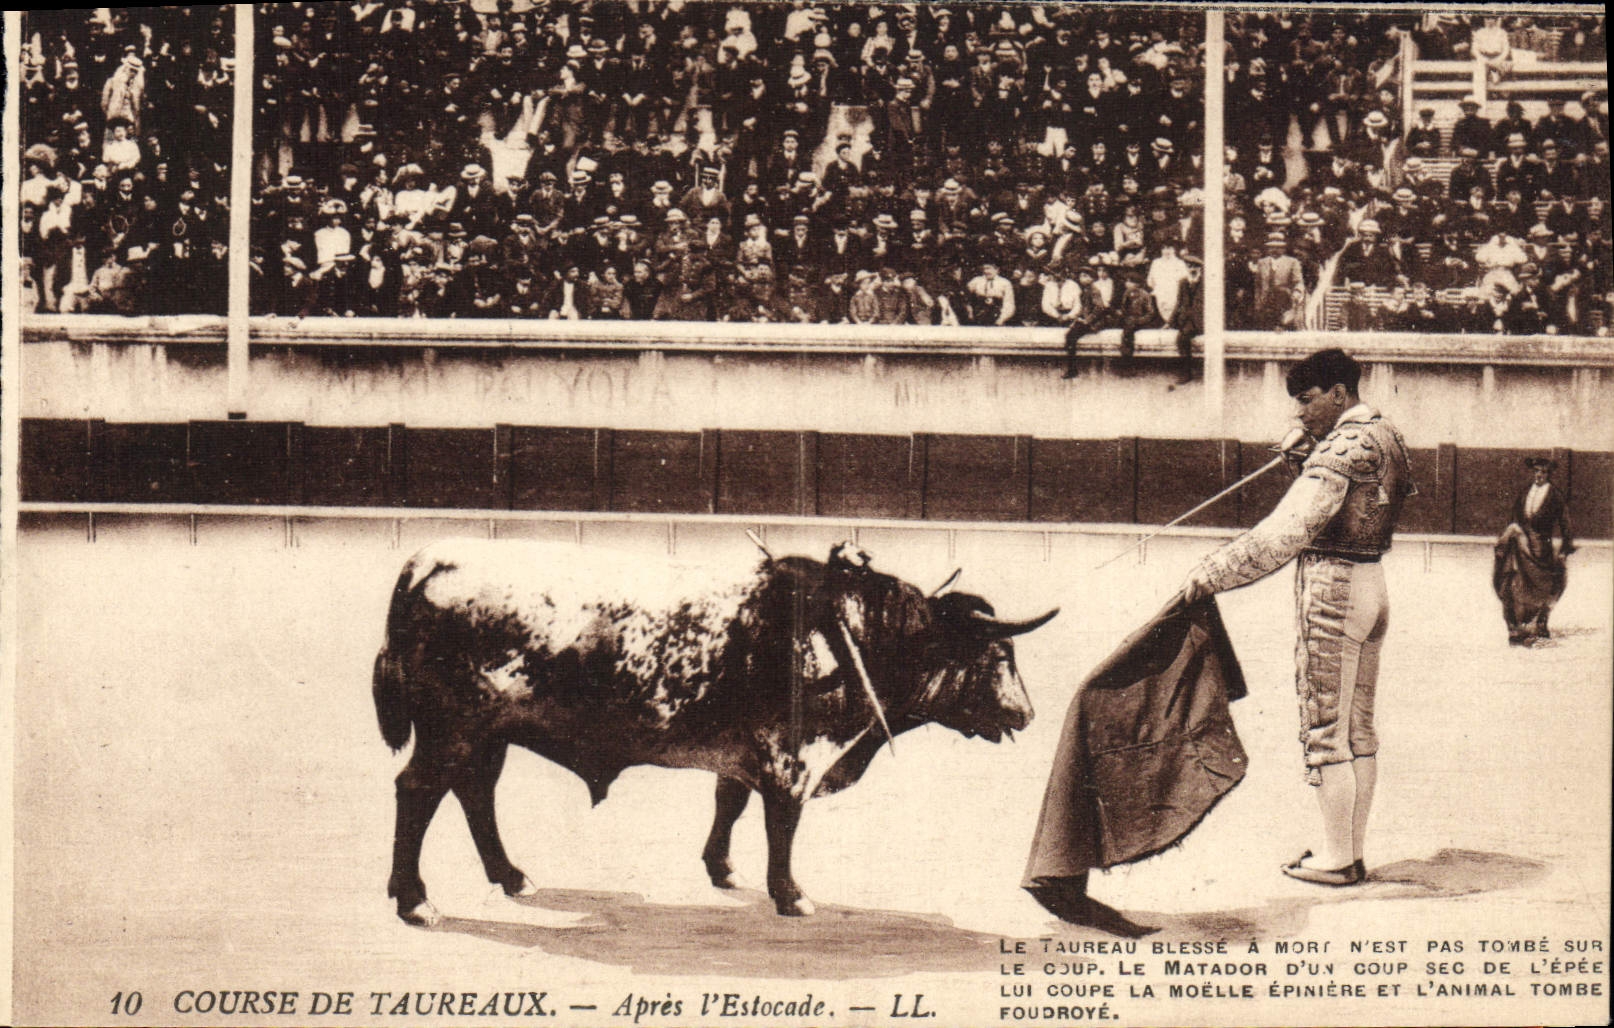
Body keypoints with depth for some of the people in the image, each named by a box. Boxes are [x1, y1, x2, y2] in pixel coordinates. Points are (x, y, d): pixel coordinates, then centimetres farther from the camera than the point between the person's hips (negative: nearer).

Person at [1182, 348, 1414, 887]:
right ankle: (1352, 852, 19)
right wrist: (1307, 453, 15)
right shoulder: (1387, 437, 11)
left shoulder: (1341, 448, -18)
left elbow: (1288, 530, -26)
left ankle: (1336, 859, 3)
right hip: (1372, 585, 10)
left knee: (1325, 731, -2)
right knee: (1359, 727, 13)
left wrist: (1212, 574, -26)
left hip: (1334, 588, -10)